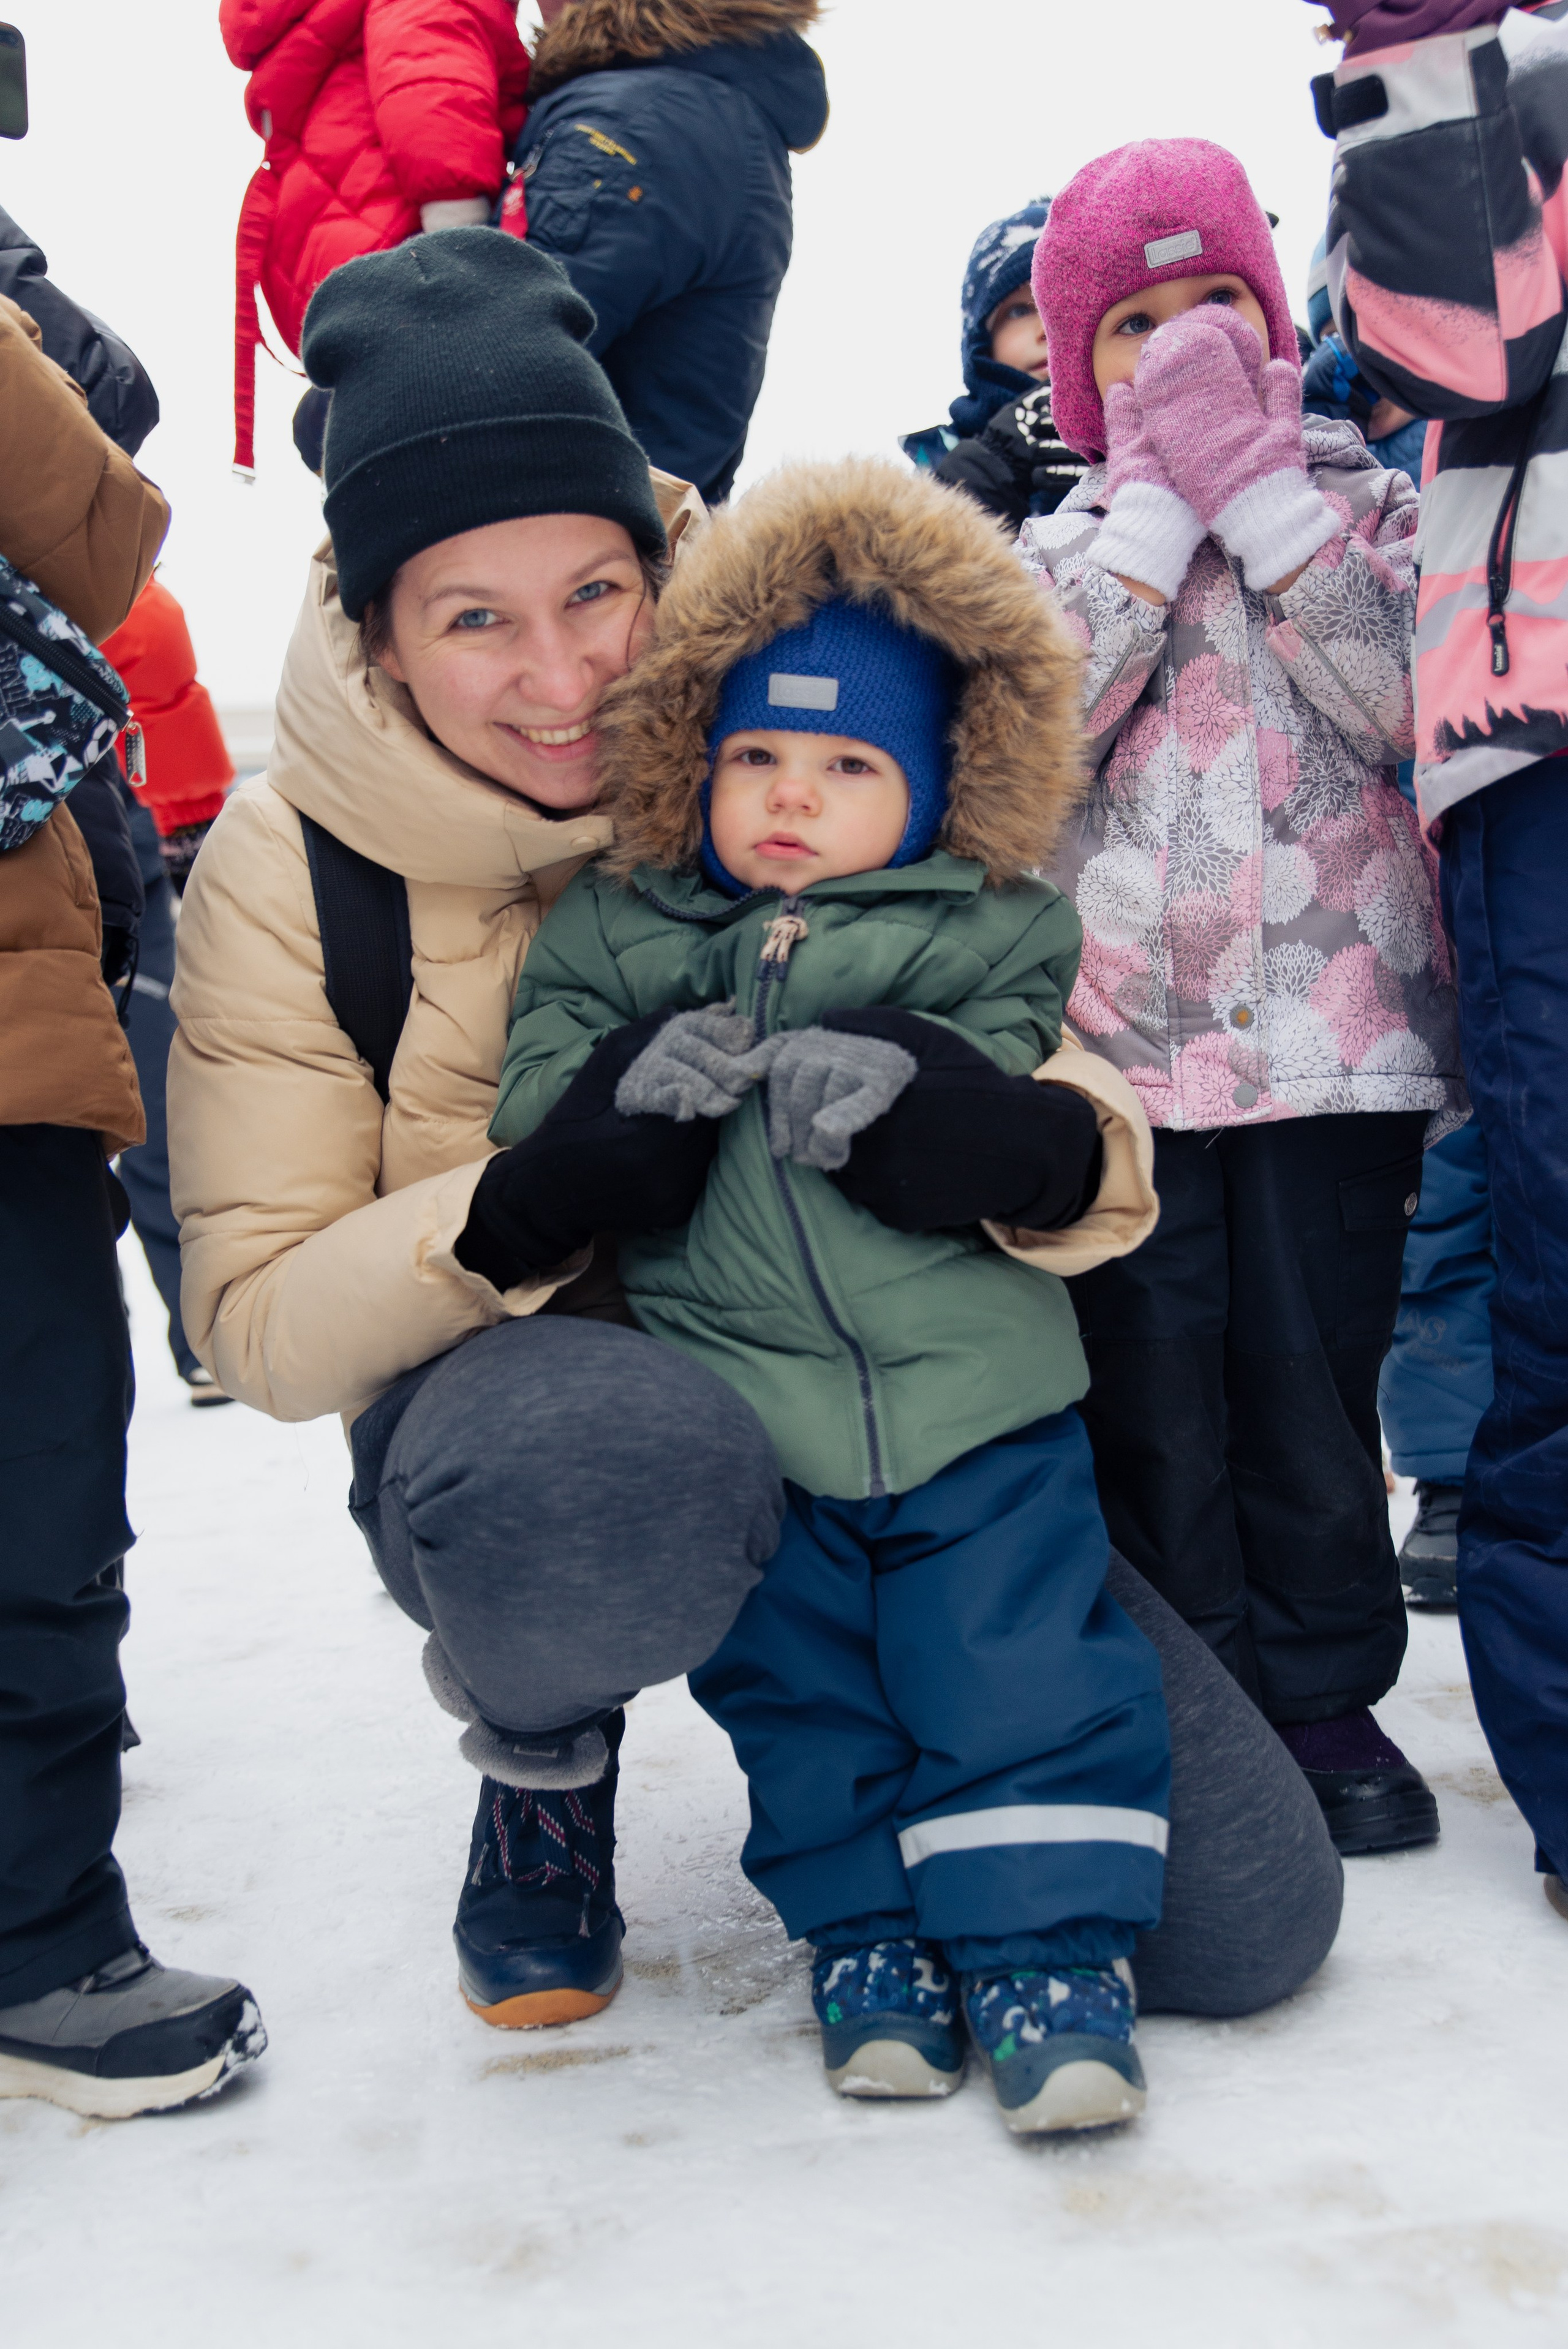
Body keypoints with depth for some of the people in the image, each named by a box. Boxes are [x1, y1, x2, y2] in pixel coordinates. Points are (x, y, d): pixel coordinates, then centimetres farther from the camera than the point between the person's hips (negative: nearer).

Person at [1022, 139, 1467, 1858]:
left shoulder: (1355, 494, 11)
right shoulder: (1065, 540, 12)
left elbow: (1407, 701, -8)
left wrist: (1256, 483, -7)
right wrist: (1164, 495, -6)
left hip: (1332, 1021, 0)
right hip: (1119, 1029, 1)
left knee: (1315, 1368, 5)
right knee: (1151, 1380, 5)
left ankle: (1322, 1690, 21)